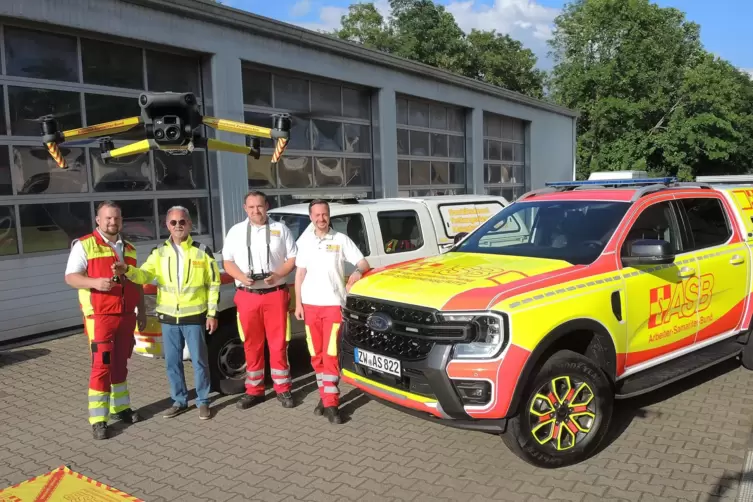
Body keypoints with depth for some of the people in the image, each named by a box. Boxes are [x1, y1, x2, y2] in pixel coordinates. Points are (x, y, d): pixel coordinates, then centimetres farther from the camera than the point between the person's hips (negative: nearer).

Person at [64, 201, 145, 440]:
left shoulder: (128, 248, 15)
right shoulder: (84, 245, -3)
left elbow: (137, 282, 20)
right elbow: (70, 277, -9)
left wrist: (141, 311, 15)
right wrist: (95, 282, -27)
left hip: (126, 315, 6)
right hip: (100, 316, -5)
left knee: (120, 364, 13)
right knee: (101, 365, -7)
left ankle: (121, 407, 25)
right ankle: (98, 419, 0)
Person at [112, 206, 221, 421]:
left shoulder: (202, 251, -4)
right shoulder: (159, 252, 5)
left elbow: (214, 284, -1)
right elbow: (145, 275, -6)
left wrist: (212, 314, -5)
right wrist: (128, 270, -28)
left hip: (194, 316, -3)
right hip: (168, 316, 3)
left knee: (199, 361, 4)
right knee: (172, 362, 12)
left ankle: (203, 402, 18)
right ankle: (179, 401, 27)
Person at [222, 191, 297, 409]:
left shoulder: (280, 229, 4)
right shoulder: (236, 231, 8)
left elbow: (292, 258, 4)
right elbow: (227, 262, 7)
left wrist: (277, 275, -14)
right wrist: (242, 277, -12)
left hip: (275, 294, -1)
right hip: (247, 296, 1)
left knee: (278, 343, 3)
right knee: (252, 345, 8)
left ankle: (283, 389, 14)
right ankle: (254, 390, 19)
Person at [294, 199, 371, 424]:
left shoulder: (341, 240, 0)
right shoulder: (304, 241, 8)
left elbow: (364, 263, 1)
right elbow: (300, 273, 10)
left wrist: (357, 272, -20)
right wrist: (298, 303, 4)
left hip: (334, 304, -3)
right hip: (310, 305, 3)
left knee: (331, 354, -7)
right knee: (317, 355, 9)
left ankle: (331, 403, -5)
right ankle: (325, 395, 22)